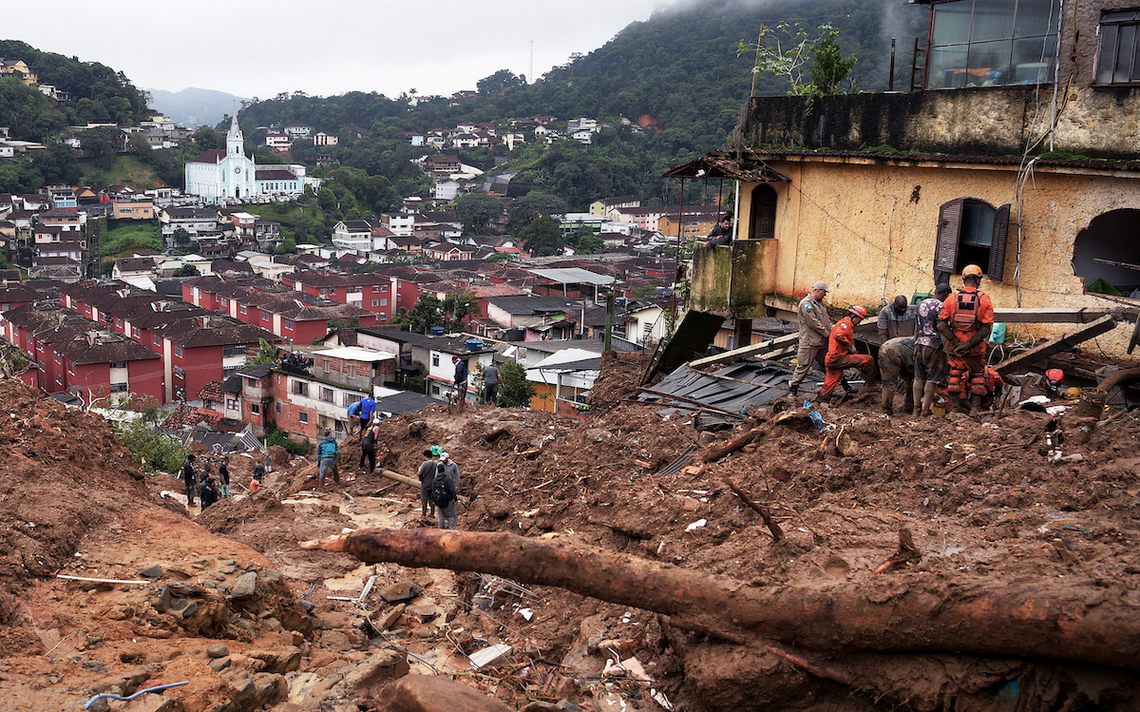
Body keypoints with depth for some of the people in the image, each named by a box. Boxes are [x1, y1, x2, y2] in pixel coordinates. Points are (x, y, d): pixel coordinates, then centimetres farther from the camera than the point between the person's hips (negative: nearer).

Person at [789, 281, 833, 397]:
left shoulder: (819, 303, 17)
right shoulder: (806, 304, -14)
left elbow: (826, 319, 21)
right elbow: (813, 323, -19)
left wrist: (831, 331, 5)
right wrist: (827, 334, -12)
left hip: (821, 341, 9)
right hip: (809, 341, -9)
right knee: (804, 365, -6)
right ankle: (793, 387, 3)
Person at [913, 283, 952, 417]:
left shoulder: (921, 304, 10)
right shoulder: (941, 306, -11)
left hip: (920, 344, 6)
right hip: (934, 345, -6)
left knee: (919, 377, 10)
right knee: (932, 378, -1)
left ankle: (917, 408, 12)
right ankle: (925, 409, -2)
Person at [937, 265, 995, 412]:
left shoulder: (951, 299, -3)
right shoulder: (984, 300, -6)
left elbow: (942, 325, -9)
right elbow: (986, 328, -13)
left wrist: (956, 342, -8)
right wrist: (969, 344, -14)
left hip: (954, 346, 1)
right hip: (975, 349, -1)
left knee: (955, 376, 14)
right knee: (977, 375, 18)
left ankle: (955, 408, 15)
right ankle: (976, 407, 17)